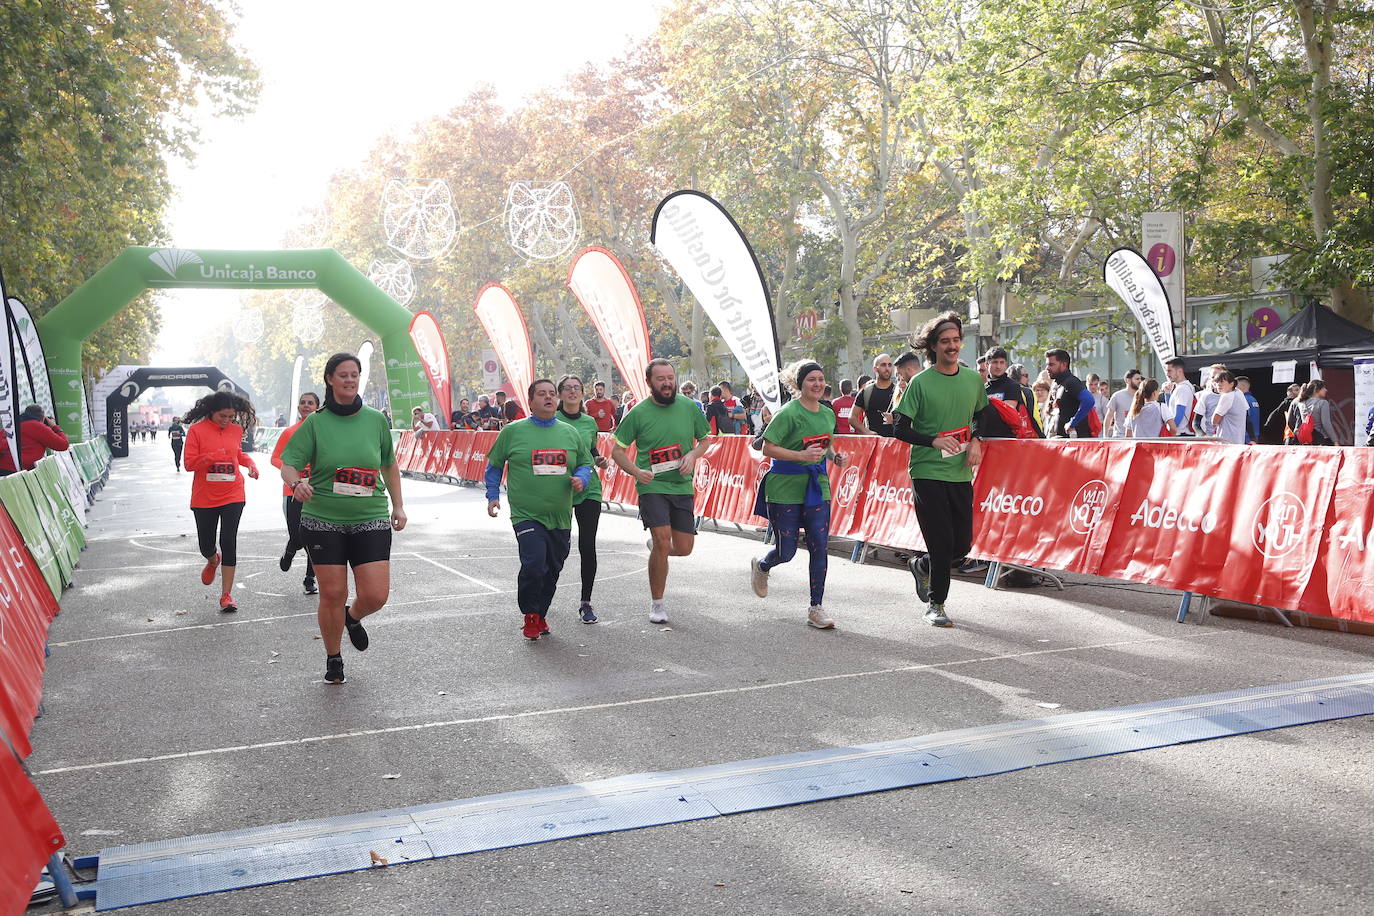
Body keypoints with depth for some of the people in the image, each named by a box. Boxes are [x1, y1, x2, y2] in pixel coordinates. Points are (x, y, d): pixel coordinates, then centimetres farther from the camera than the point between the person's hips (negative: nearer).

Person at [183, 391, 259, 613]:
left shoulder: (236, 430, 5)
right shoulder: (197, 430, -7)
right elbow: (189, 463, -9)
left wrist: (250, 463, 4)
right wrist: (212, 457, -24)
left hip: (232, 496, 1)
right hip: (204, 498, -1)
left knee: (229, 542, -5)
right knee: (206, 545, 9)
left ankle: (226, 595, 1)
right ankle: (213, 561, 48)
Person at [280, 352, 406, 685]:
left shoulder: (376, 420, 4)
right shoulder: (315, 423, -1)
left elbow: (389, 465, 17)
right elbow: (288, 464, -4)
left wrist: (398, 505, 15)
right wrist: (296, 483, -26)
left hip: (371, 522, 1)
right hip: (323, 522, -1)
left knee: (375, 595, -6)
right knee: (332, 594, 2)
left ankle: (353, 617, 31)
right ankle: (333, 658, 27)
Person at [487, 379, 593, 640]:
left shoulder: (570, 433, 9)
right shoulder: (513, 431, 1)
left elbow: (585, 463, 19)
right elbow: (494, 464, 11)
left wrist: (581, 479, -2)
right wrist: (493, 495, 5)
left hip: (560, 517, 4)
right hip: (526, 515, -4)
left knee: (553, 569, 10)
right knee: (534, 565, -18)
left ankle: (540, 614, 31)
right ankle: (530, 615, 5)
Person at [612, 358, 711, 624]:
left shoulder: (689, 407, 3)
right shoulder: (638, 413, -4)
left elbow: (705, 439, 16)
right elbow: (617, 450, 1)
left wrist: (692, 455, -5)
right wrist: (636, 471, -17)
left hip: (682, 486, 3)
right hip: (652, 485, -3)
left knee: (684, 548, 4)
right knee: (663, 541, -16)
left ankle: (655, 544, 41)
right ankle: (657, 603, 1)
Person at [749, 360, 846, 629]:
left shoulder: (828, 413, 8)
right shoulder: (789, 412, -14)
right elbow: (768, 448, -16)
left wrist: (834, 456, 3)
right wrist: (802, 456, -26)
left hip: (817, 485, 5)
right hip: (785, 488, -5)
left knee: (820, 547, -2)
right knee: (786, 550, 3)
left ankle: (816, 608, 8)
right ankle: (761, 566, 39)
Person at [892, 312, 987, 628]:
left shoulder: (973, 379, 7)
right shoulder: (920, 383, -7)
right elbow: (900, 429, -6)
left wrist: (976, 441, 4)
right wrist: (934, 440, -21)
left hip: (961, 473, 5)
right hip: (927, 472, -5)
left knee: (963, 544, 6)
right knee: (942, 542, -6)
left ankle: (922, 566, 36)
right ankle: (935, 604, 12)